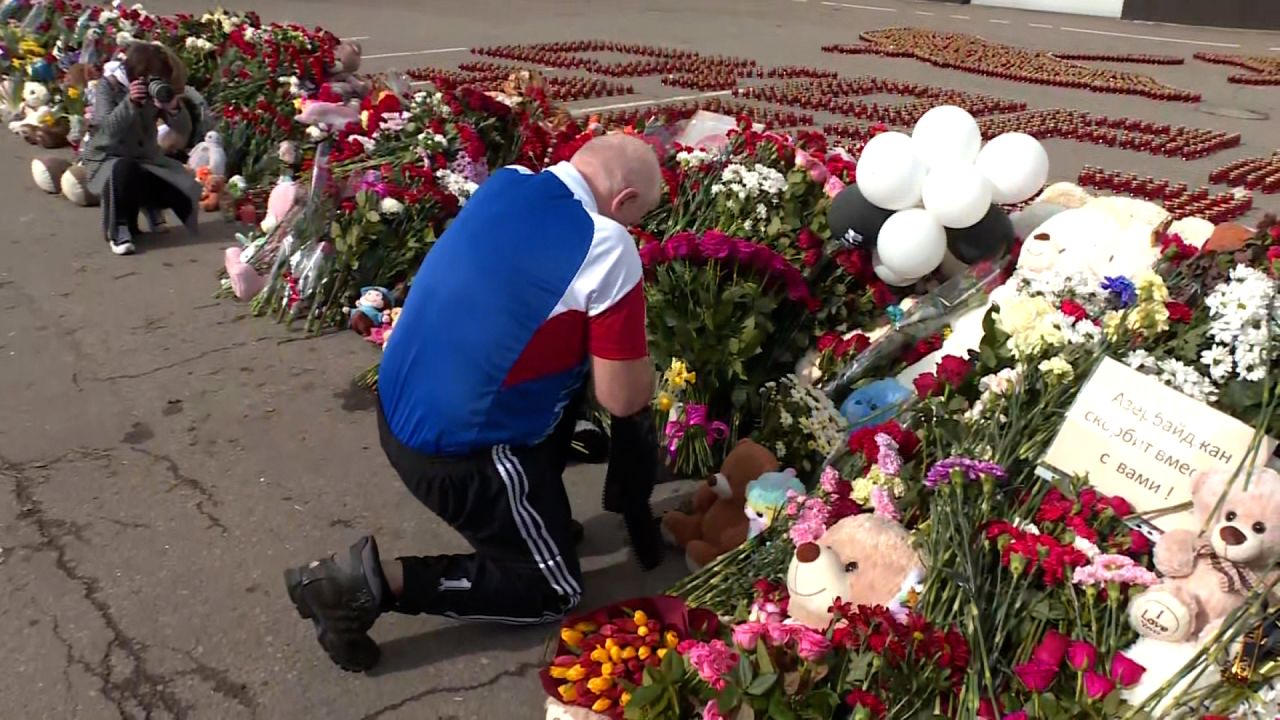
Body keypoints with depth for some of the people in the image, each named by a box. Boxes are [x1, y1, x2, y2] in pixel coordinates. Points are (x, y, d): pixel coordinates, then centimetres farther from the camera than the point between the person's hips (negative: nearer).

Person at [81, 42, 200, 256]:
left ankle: (150, 205, 19)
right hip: (107, 159, -4)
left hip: (147, 158, 4)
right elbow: (109, 130, -28)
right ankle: (119, 230, -19)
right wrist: (130, 102, -42)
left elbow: (184, 130, -12)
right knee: (125, 169, -39)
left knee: (185, 192, -17)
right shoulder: (108, 86, -14)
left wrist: (174, 107, -33)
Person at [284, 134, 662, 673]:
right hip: (457, 451, -8)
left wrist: (613, 342, 20)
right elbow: (623, 399, -12)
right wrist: (639, 364, 10)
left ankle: (532, 514, 28)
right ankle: (376, 581, -2)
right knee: (555, 592, 12)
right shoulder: (607, 248, -19)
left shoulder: (506, 183, 2)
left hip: (398, 410, 8)